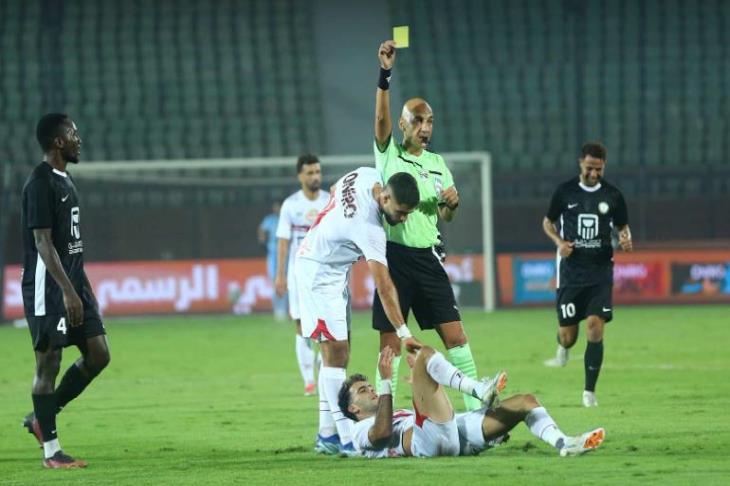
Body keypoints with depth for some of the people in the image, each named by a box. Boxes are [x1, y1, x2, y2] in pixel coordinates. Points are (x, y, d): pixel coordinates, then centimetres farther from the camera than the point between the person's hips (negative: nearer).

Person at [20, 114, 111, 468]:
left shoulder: (65, 181, 15)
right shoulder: (40, 183, -14)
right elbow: (43, 243, -19)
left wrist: (85, 290, 21)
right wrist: (67, 291, -23)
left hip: (73, 284, 9)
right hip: (47, 288, -9)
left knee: (98, 354, 6)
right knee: (49, 362, -4)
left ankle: (41, 417, 18)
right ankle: (50, 450, 2)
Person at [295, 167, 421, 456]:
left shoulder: (366, 175, -9)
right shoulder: (370, 230, -32)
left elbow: (334, 190, 14)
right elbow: (384, 287, -31)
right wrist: (404, 333, -30)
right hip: (319, 275, -10)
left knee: (337, 354, 8)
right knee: (336, 355, -11)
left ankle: (327, 434, 10)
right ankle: (346, 439, -13)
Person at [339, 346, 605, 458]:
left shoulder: (403, 416, 44)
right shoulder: (362, 430, 18)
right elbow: (382, 433, -6)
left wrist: (422, 378, 40)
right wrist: (386, 382, -3)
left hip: (459, 436, 8)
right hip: (430, 438, -8)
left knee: (525, 401, 0)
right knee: (425, 354, -15)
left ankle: (564, 443, -26)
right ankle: (481, 390, -33)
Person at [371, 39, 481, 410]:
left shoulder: (437, 163, 13)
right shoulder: (388, 154, 1)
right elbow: (381, 117, -18)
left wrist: (451, 203, -6)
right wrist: (385, 74, -31)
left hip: (428, 256, 4)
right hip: (394, 256, -4)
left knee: (455, 335, -1)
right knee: (390, 343, -2)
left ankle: (476, 404, 4)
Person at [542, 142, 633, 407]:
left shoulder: (613, 195, 2)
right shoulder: (565, 191, 0)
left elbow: (622, 227, 13)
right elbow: (548, 222, 12)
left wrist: (625, 240, -11)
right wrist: (559, 242, -8)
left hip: (600, 271, 0)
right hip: (571, 271, 0)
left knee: (595, 326, -13)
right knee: (568, 334, -1)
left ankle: (589, 390, -4)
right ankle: (563, 349, 39)